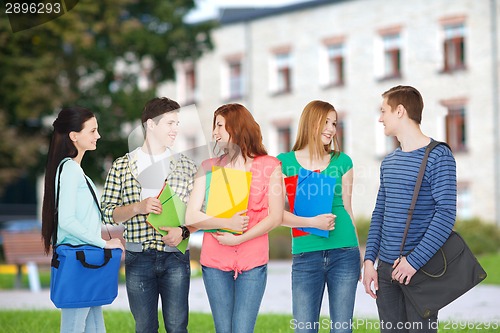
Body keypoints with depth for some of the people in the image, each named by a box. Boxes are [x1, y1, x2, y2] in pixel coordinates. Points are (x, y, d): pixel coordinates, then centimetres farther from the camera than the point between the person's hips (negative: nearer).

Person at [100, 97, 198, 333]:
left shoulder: (186, 165, 7)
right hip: (138, 258, 0)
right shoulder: (122, 166, 4)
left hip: (175, 256, 0)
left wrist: (183, 231, -11)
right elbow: (107, 212, 3)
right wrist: (137, 208, -13)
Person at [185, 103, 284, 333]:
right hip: (215, 262, 2)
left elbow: (275, 217, -3)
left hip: (253, 262, -2)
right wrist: (227, 224, -15)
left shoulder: (269, 166, 3)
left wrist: (240, 238, -13)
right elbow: (191, 217, -1)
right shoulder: (209, 167, 8)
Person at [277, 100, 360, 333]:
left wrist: (358, 257, 14)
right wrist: (311, 222, -17)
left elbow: (347, 209, 13)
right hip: (305, 256, -1)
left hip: (344, 254, 1)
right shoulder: (285, 163, 2)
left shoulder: (342, 161, 8)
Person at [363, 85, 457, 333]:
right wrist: (369, 259, 4)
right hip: (386, 268, 6)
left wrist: (414, 261, -19)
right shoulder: (388, 162, 14)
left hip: (420, 268, -6)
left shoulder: (438, 157, -8)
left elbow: (446, 214, -15)